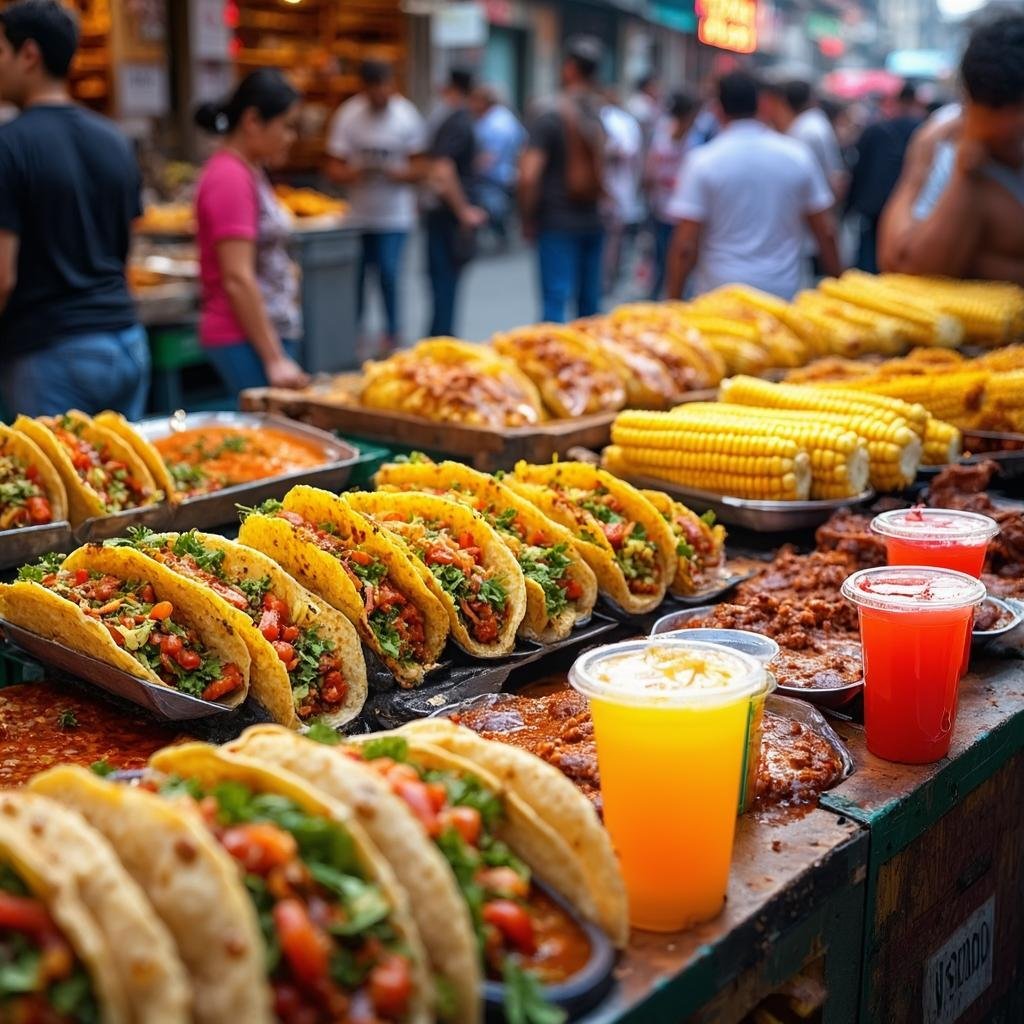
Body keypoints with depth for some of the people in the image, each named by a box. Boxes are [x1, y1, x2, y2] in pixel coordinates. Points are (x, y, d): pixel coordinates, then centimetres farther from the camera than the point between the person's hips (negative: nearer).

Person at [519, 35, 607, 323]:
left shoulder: (549, 113, -11)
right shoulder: (605, 113, 3)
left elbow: (529, 175, -16)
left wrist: (527, 220, -6)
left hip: (558, 223, -5)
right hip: (594, 222, 5)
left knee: (555, 300, -7)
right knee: (590, 302, 14)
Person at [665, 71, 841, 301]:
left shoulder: (703, 161, -6)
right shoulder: (798, 155, 3)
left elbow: (685, 247, -9)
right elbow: (826, 233, 6)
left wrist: (673, 300, 0)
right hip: (784, 292, 2)